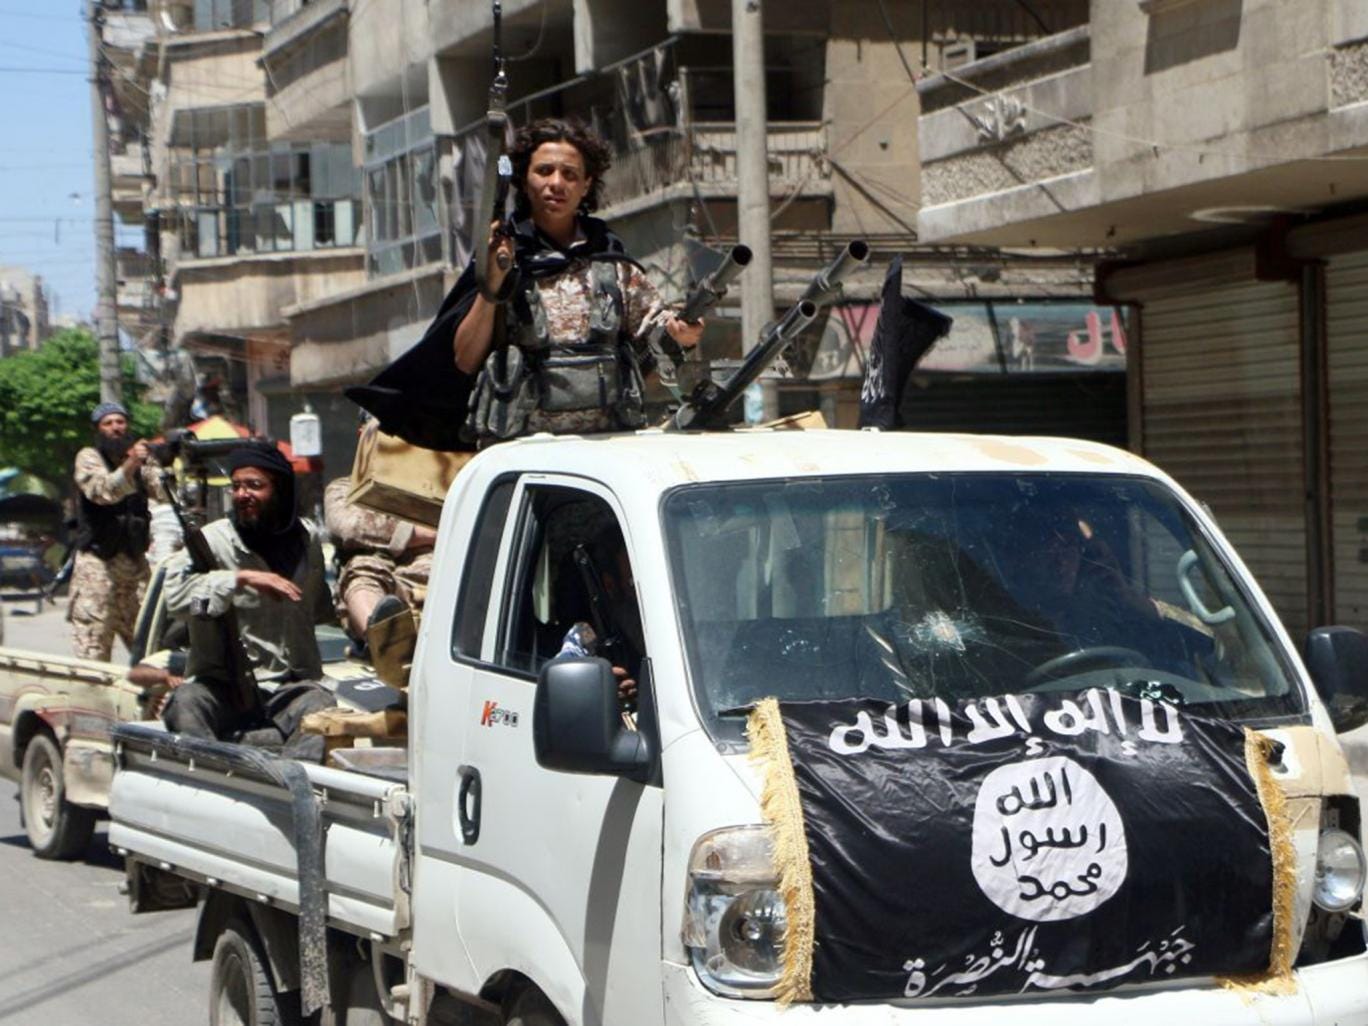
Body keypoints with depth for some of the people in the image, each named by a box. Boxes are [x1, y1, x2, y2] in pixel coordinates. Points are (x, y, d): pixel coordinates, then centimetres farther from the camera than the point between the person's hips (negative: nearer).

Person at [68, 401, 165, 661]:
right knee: (93, 643, -7)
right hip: (98, 559, -5)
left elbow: (162, 490, 0)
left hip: (135, 559, 5)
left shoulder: (140, 457, 14)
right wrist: (129, 466, -37)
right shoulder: (89, 457, -2)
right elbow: (101, 491, -21)